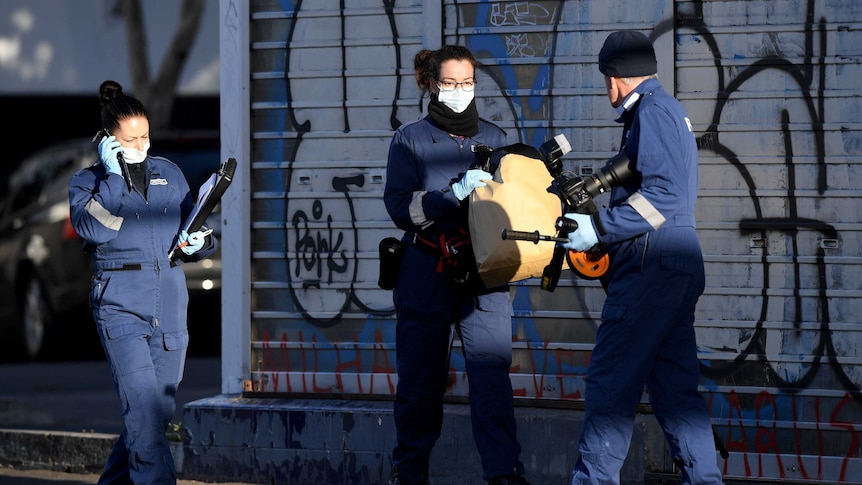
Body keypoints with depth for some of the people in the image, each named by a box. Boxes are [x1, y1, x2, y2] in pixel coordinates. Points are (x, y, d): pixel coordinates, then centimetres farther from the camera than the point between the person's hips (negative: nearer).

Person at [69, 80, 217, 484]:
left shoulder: (168, 174, 14)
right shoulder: (87, 182, 3)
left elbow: (193, 232, 20)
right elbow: (93, 229, -16)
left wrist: (198, 243, -3)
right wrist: (113, 176, -14)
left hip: (170, 304, 5)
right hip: (120, 304, -5)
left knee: (160, 412, 8)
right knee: (143, 407, -18)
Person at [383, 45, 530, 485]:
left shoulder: (492, 137, 12)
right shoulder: (410, 139, 3)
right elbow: (400, 207, -8)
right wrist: (456, 193, -20)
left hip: (483, 276, 2)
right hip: (427, 278, -2)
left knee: (492, 372, -11)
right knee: (421, 378, 4)